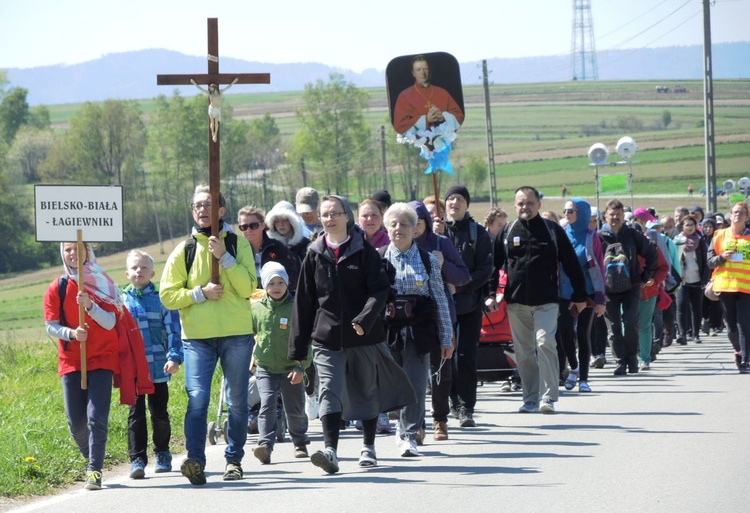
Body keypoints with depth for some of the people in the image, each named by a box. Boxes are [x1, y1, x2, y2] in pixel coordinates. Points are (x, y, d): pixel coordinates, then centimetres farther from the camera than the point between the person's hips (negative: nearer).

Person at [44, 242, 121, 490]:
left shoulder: (103, 284, 2)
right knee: (76, 421, 0)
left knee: (97, 416, -14)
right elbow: (50, 325, -1)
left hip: (101, 359, -1)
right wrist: (71, 333, -21)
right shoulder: (56, 289, 3)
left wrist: (90, 305, -22)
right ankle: (91, 459, 24)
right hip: (71, 360, 2)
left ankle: (95, 470, -11)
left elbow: (110, 322, -5)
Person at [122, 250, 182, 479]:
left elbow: (173, 330, -1)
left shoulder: (162, 299, 1)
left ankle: (162, 454, 25)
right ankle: (137, 459, -1)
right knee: (136, 414, -2)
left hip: (158, 367, -1)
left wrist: (174, 357, -11)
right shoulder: (121, 300, 5)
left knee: (159, 413, 10)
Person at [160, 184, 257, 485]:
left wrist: (224, 257, -14)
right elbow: (168, 296, 4)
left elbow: (248, 288, -7)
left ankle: (234, 460, 18)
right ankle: (195, 461, -21)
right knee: (197, 398, -15)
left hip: (236, 334, 0)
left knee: (237, 401, 7)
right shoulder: (183, 251, 7)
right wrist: (201, 293, -10)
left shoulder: (238, 244, 5)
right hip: (197, 336, 0)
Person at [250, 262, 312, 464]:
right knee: (267, 404, -17)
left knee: (295, 409, 10)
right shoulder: (256, 308, 3)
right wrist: (252, 357, 18)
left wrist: (301, 367, -12)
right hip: (265, 369, 1)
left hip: (290, 369, -1)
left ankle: (300, 444, 31)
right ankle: (265, 445, -26)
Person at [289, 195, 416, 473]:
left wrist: (365, 319, -25)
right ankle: (330, 451, -23)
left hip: (364, 336, -1)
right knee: (329, 392, -14)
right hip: (326, 338, 1)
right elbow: (304, 302, 8)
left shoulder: (364, 251, 0)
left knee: (368, 391, 12)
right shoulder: (314, 255, 6)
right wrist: (297, 347, 7)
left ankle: (368, 447, 28)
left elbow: (380, 289, -7)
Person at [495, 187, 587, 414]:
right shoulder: (508, 232, 8)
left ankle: (548, 397, -13)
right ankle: (530, 399, 14)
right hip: (516, 302, 3)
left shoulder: (553, 231, 3)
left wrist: (579, 295, 2)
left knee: (545, 343, -16)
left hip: (546, 301, -3)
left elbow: (571, 264, 5)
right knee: (524, 352, 6)